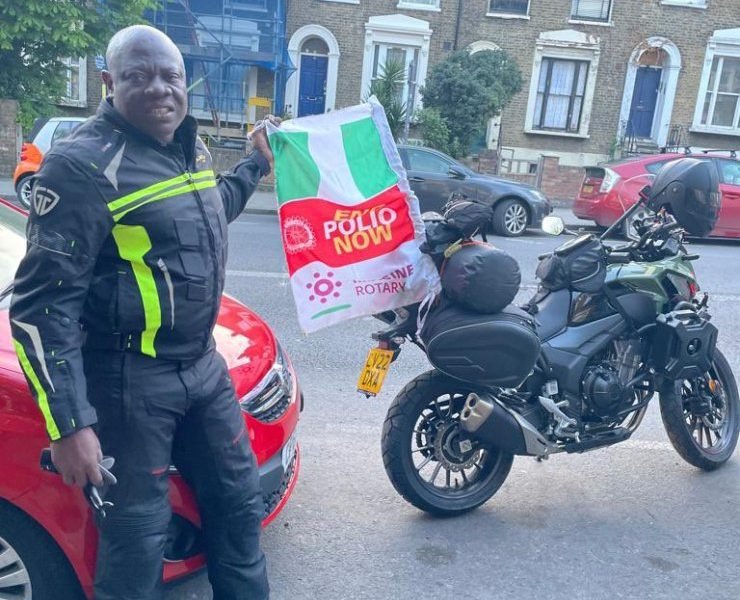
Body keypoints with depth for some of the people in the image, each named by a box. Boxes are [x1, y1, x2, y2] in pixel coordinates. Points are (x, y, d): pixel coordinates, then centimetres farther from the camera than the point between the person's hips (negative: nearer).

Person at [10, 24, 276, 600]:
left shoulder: (190, 147, 8)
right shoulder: (85, 164, -16)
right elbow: (42, 305, -19)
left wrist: (258, 165, 28)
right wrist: (69, 425, -22)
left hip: (203, 364, 8)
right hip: (129, 381, -7)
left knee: (239, 502, 18)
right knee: (138, 537, 4)